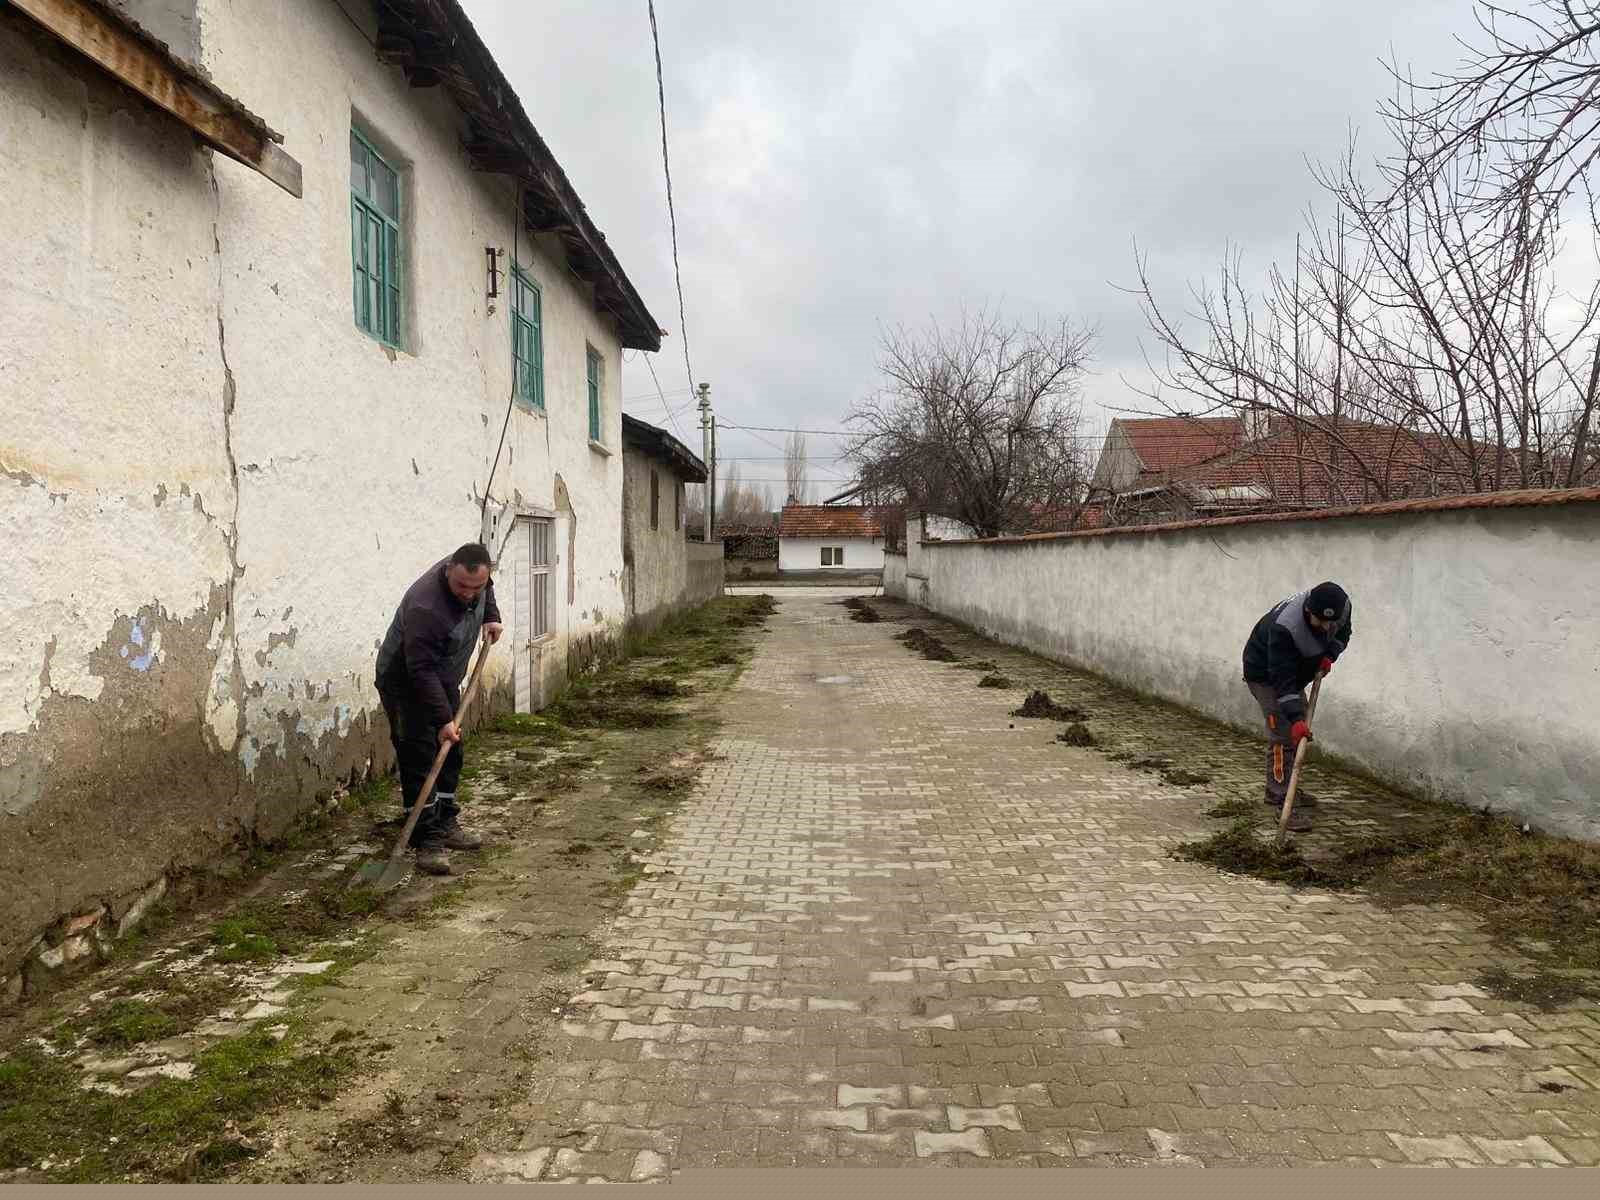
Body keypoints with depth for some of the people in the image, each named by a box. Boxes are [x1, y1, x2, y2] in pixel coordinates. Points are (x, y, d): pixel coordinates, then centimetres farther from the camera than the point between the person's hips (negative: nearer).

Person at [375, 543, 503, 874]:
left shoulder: (477, 576, -13)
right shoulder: (425, 607, -37)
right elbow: (421, 672, -35)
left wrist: (491, 617, 3)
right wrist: (443, 719, -36)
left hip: (444, 680, 8)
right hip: (405, 682, -8)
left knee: (450, 755, 12)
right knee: (419, 760, -12)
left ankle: (445, 824, 24)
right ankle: (427, 841, -9)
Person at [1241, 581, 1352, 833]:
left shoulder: (1342, 607, -21)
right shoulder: (1283, 627, -41)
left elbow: (1343, 633, 4)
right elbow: (1282, 679, -40)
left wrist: (1330, 654, -15)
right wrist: (1296, 717, -45)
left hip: (1296, 672, 8)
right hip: (1264, 674, -8)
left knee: (1299, 731, 16)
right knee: (1283, 734, -16)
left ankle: (1279, 789, 31)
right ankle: (1283, 802, -14)